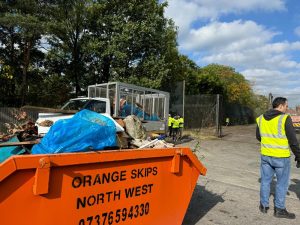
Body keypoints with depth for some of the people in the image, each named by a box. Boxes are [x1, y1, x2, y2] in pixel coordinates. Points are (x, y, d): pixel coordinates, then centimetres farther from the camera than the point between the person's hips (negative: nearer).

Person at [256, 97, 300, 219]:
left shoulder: (261, 118, 2)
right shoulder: (285, 118, -14)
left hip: (265, 155, 5)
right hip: (281, 157, -5)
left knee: (265, 180, 16)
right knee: (282, 183, 12)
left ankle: (264, 206, 27)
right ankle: (279, 209, 22)